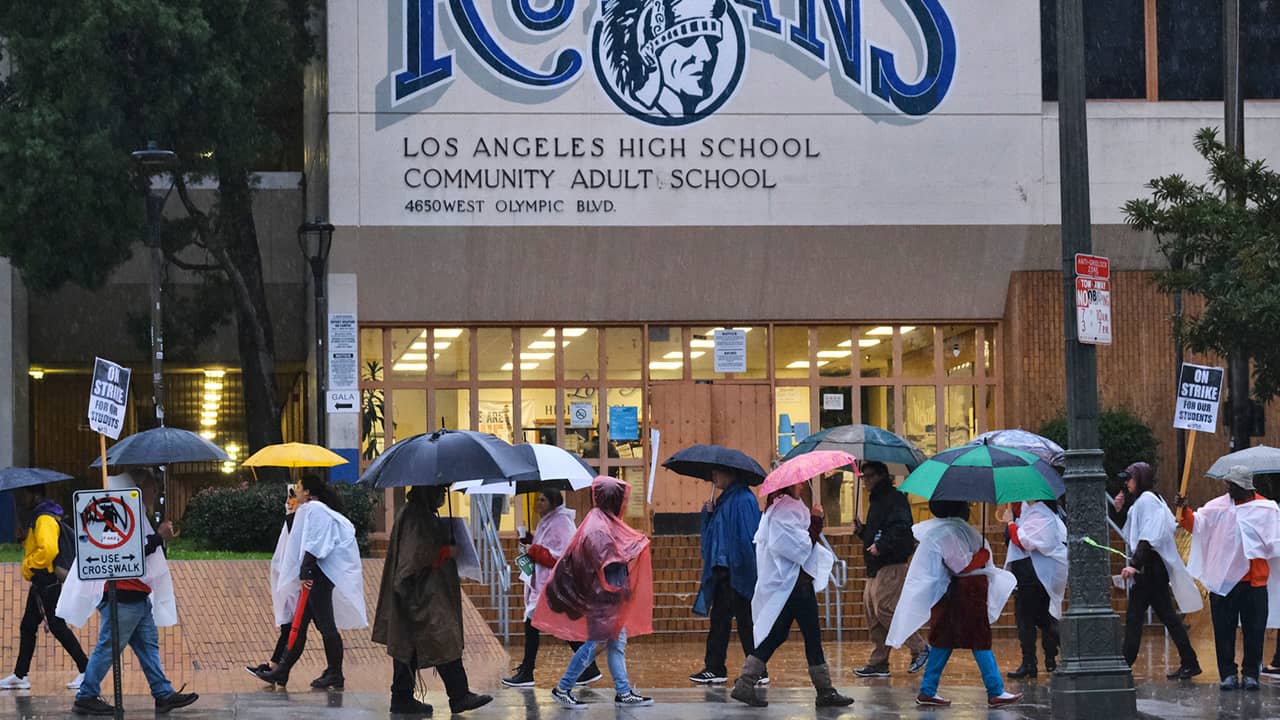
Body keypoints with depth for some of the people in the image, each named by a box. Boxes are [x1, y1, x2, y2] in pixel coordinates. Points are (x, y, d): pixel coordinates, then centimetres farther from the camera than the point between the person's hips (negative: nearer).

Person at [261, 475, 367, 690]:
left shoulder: (314, 509, -12)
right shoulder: (312, 510, 20)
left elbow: (314, 546, -20)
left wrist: (305, 573, -22)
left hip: (318, 575, -11)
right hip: (316, 576, 11)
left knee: (325, 625, -6)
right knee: (299, 623, 11)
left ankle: (335, 675, -2)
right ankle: (282, 671, 13)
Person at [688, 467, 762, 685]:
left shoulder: (744, 500, -13)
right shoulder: (724, 500, 15)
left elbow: (747, 536, -18)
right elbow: (714, 530, 20)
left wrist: (742, 565, -22)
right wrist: (709, 513, 2)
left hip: (737, 571, -9)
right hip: (721, 569, 9)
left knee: (745, 620, -4)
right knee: (719, 618, 10)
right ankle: (714, 669, 13)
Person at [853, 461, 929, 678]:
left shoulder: (895, 498, -9)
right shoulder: (876, 501, 22)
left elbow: (901, 529, -21)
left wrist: (881, 546, -24)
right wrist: (861, 531, 12)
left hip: (892, 565, -10)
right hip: (876, 567, 10)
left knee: (884, 609, -15)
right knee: (871, 611, 6)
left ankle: (919, 648, -4)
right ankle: (878, 663, 9)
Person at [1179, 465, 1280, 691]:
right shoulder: (1218, 506, 6)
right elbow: (1196, 525, 4)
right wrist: (1184, 511, -12)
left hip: (1254, 581, -2)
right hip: (1222, 580, 2)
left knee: (1254, 630, 3)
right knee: (1224, 630, 3)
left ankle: (1250, 674, 13)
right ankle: (1228, 674, 10)